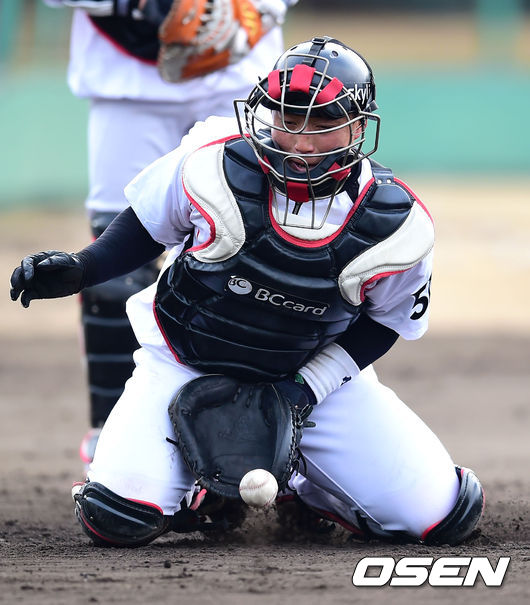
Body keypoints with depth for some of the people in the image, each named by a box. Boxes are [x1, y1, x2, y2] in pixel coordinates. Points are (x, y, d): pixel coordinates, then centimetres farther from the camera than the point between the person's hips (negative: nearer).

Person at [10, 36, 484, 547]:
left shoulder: (394, 227, -21)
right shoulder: (214, 165, -25)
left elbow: (384, 321, -2)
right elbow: (148, 225, -3)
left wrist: (309, 387, -13)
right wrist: (78, 270, -17)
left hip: (316, 372, 2)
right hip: (189, 363, -1)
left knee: (438, 516, -8)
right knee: (117, 518, -22)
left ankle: (299, 483, 21)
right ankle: (208, 485, 15)